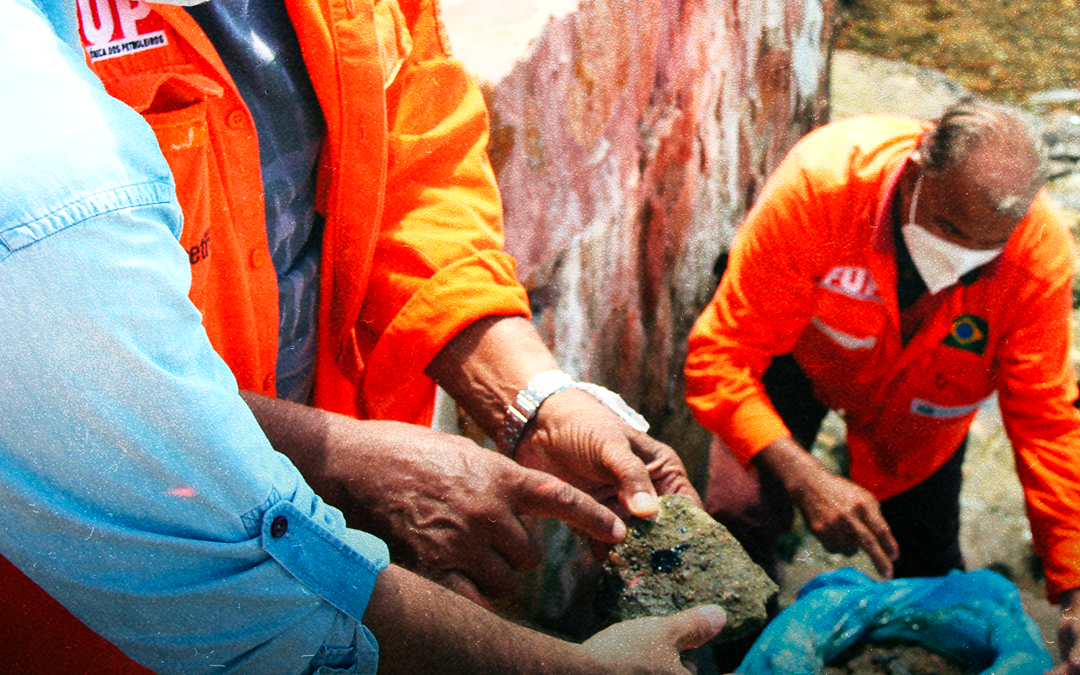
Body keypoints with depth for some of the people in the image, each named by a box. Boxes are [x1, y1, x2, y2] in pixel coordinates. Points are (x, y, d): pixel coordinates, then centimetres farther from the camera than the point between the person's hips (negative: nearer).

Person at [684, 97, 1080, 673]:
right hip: (797, 359, -2)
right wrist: (803, 478, -52)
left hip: (918, 395, 2)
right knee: (739, 517, -19)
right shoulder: (820, 183, -41)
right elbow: (719, 356, -40)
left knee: (926, 562, -1)